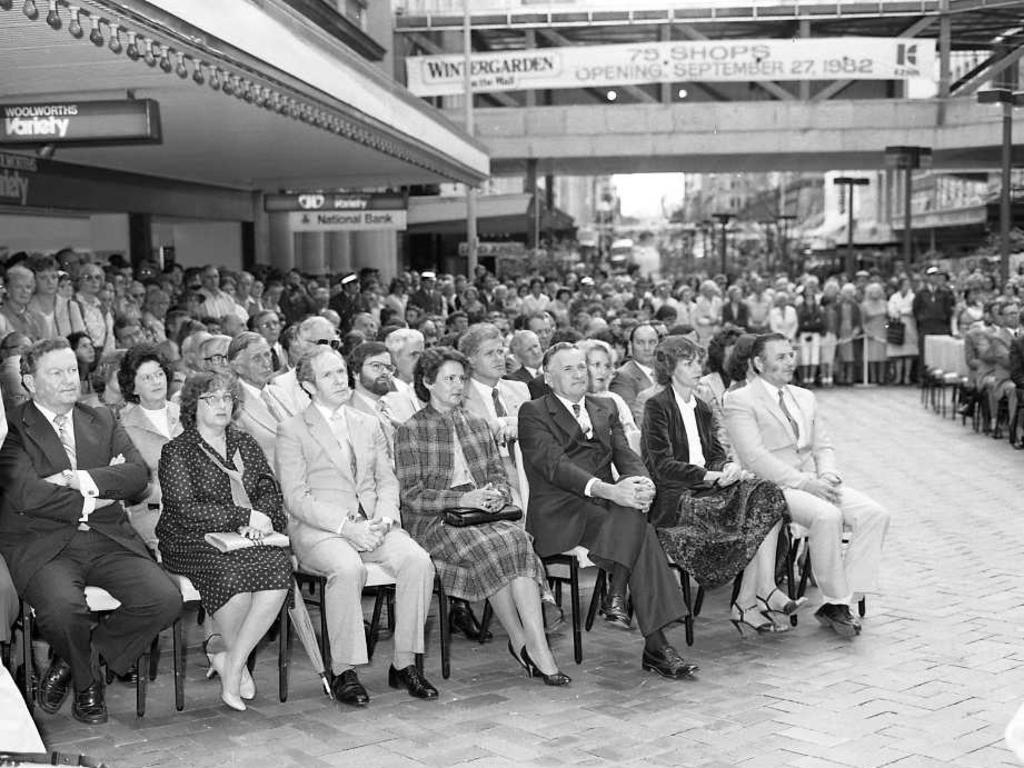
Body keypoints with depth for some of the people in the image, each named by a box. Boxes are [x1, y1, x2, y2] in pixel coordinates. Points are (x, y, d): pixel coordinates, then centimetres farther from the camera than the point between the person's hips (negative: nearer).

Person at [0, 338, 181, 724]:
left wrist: (80, 480, -12)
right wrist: (93, 501, -9)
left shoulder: (101, 421, 17)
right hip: (43, 545, -4)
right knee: (63, 607, -34)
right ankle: (86, 679, 3)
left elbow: (138, 474, 2)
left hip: (108, 541, 5)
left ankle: (72, 660, 6)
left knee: (166, 599, -17)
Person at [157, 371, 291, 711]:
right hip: (193, 543, -4)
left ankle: (230, 659, -15)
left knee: (279, 567, -28)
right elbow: (187, 511, -10)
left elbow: (270, 491, 12)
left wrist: (261, 519, -12)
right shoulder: (177, 451, 2)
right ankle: (237, 662, -10)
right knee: (233, 572, -35)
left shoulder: (245, 444, 19)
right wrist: (245, 517, -15)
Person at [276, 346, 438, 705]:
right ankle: (344, 672, -22)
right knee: (348, 568, -36)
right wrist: (345, 525, -18)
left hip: (373, 525, 4)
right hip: (318, 529, -4)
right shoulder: (292, 430, 3)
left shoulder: (369, 425, 20)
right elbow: (296, 498, -6)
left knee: (418, 560, -24)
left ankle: (404, 664, -14)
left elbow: (387, 481, 15)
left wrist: (384, 516, -7)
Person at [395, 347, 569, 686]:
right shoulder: (411, 431, 3)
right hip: (433, 522, -4)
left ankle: (537, 646, -36)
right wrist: (463, 498, -17)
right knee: (493, 548, -32)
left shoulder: (477, 425, 20)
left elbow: (499, 475, 18)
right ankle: (521, 643, -18)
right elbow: (411, 496, -5)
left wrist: (497, 493, -7)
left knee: (518, 541, -29)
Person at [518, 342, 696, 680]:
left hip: (605, 506, 5)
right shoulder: (533, 413, 4)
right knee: (640, 529, -30)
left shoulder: (605, 409, 24)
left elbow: (627, 455, 12)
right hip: (559, 513, -5)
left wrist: (643, 483, -14)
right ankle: (655, 646, -29)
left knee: (634, 519, -32)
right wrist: (607, 490, -27)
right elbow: (554, 464, -12)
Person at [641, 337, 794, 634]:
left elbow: (715, 453, 18)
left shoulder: (702, 409, 21)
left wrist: (728, 466, -7)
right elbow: (663, 465, -13)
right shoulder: (657, 406, -3)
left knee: (766, 494, -19)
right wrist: (711, 475, -20)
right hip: (673, 499, -7)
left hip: (705, 489, 7)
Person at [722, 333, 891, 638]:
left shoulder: (805, 397, 21)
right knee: (828, 516, -34)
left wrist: (827, 476, -6)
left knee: (875, 514, -16)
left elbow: (823, 446, 18)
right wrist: (804, 482, -20)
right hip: (773, 488, -7)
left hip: (815, 484, 7)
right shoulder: (740, 401, -3)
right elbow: (753, 456, -14)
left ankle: (838, 602, -16)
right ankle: (836, 602, -18)